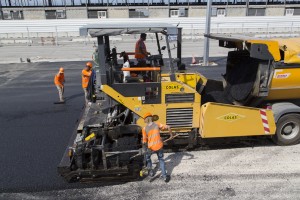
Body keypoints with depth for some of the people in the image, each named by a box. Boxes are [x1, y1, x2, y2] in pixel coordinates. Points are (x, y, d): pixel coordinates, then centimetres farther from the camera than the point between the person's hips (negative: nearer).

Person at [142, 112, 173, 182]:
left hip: (151, 147, -2)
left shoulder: (144, 129, -6)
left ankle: (150, 171, 35)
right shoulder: (157, 124, -2)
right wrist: (171, 134, 14)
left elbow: (144, 141, -2)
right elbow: (168, 127, -2)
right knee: (161, 160, 22)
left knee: (147, 157, 30)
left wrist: (145, 148, 15)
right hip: (159, 146, 2)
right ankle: (164, 176, 17)